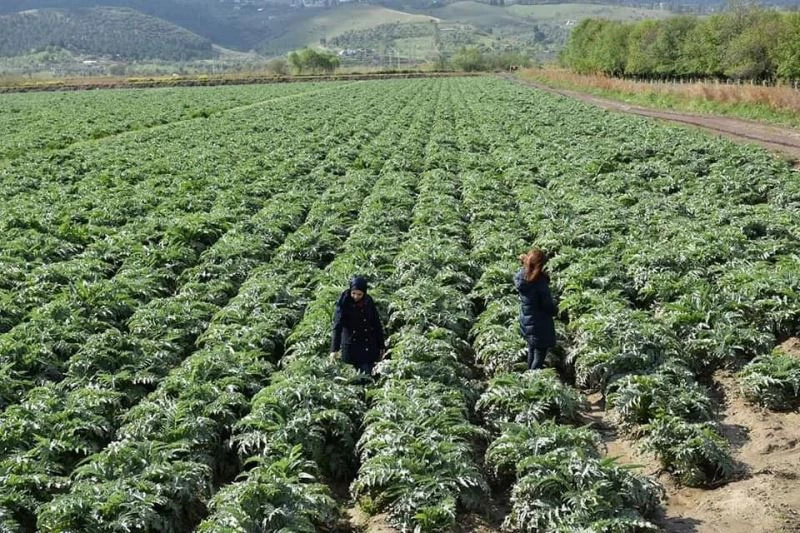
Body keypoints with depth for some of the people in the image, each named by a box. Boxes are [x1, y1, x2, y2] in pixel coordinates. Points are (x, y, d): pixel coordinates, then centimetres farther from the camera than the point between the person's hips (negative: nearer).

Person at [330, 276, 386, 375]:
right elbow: (337, 326, -17)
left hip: (369, 348, 3)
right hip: (351, 348, -3)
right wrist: (334, 349, -26)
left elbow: (377, 325, 8)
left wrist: (381, 346, 9)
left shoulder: (369, 302, 0)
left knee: (368, 374, -1)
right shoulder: (343, 303, -10)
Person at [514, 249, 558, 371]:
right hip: (539, 326, -8)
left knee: (531, 350, 28)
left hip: (525, 322, 8)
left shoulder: (521, 276, -12)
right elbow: (548, 306, -19)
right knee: (539, 356, 9)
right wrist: (555, 310, 1)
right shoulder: (539, 283, -31)